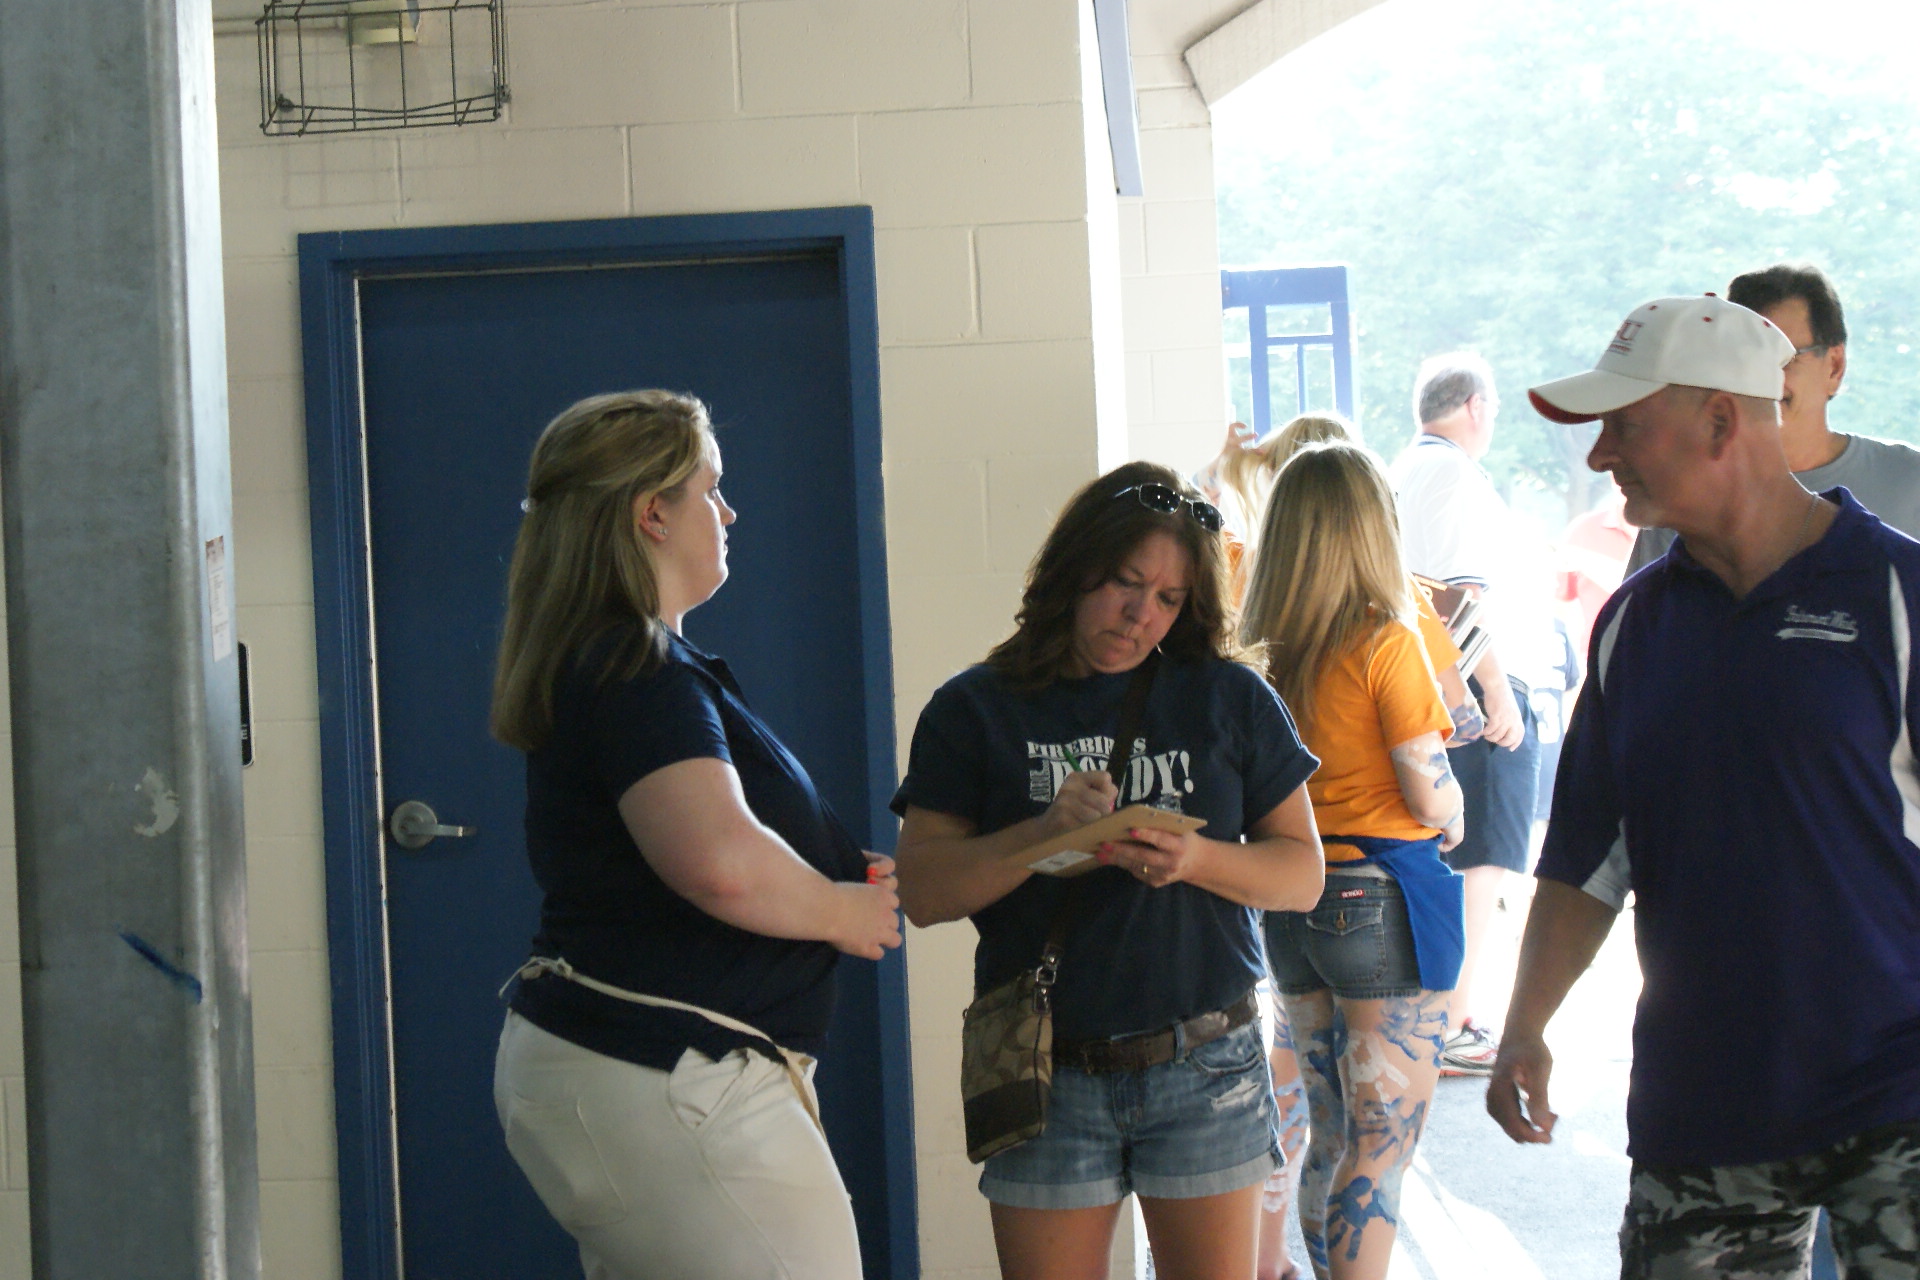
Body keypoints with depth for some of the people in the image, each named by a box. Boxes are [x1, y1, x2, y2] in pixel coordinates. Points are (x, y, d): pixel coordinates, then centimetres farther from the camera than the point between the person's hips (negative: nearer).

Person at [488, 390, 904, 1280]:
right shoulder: (637, 673, -16)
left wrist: (840, 871, 14)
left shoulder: (603, 663, 17)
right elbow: (721, 862, -32)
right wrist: (839, 911, -12)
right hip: (664, 1087, -11)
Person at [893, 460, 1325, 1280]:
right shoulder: (976, 711, 4)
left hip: (1203, 1066, 1)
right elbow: (923, 891, -4)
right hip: (1049, 1078, 0)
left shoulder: (1229, 699, 6)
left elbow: (1303, 874, 5)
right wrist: (1044, 834, -18)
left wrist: (1197, 859, -13)